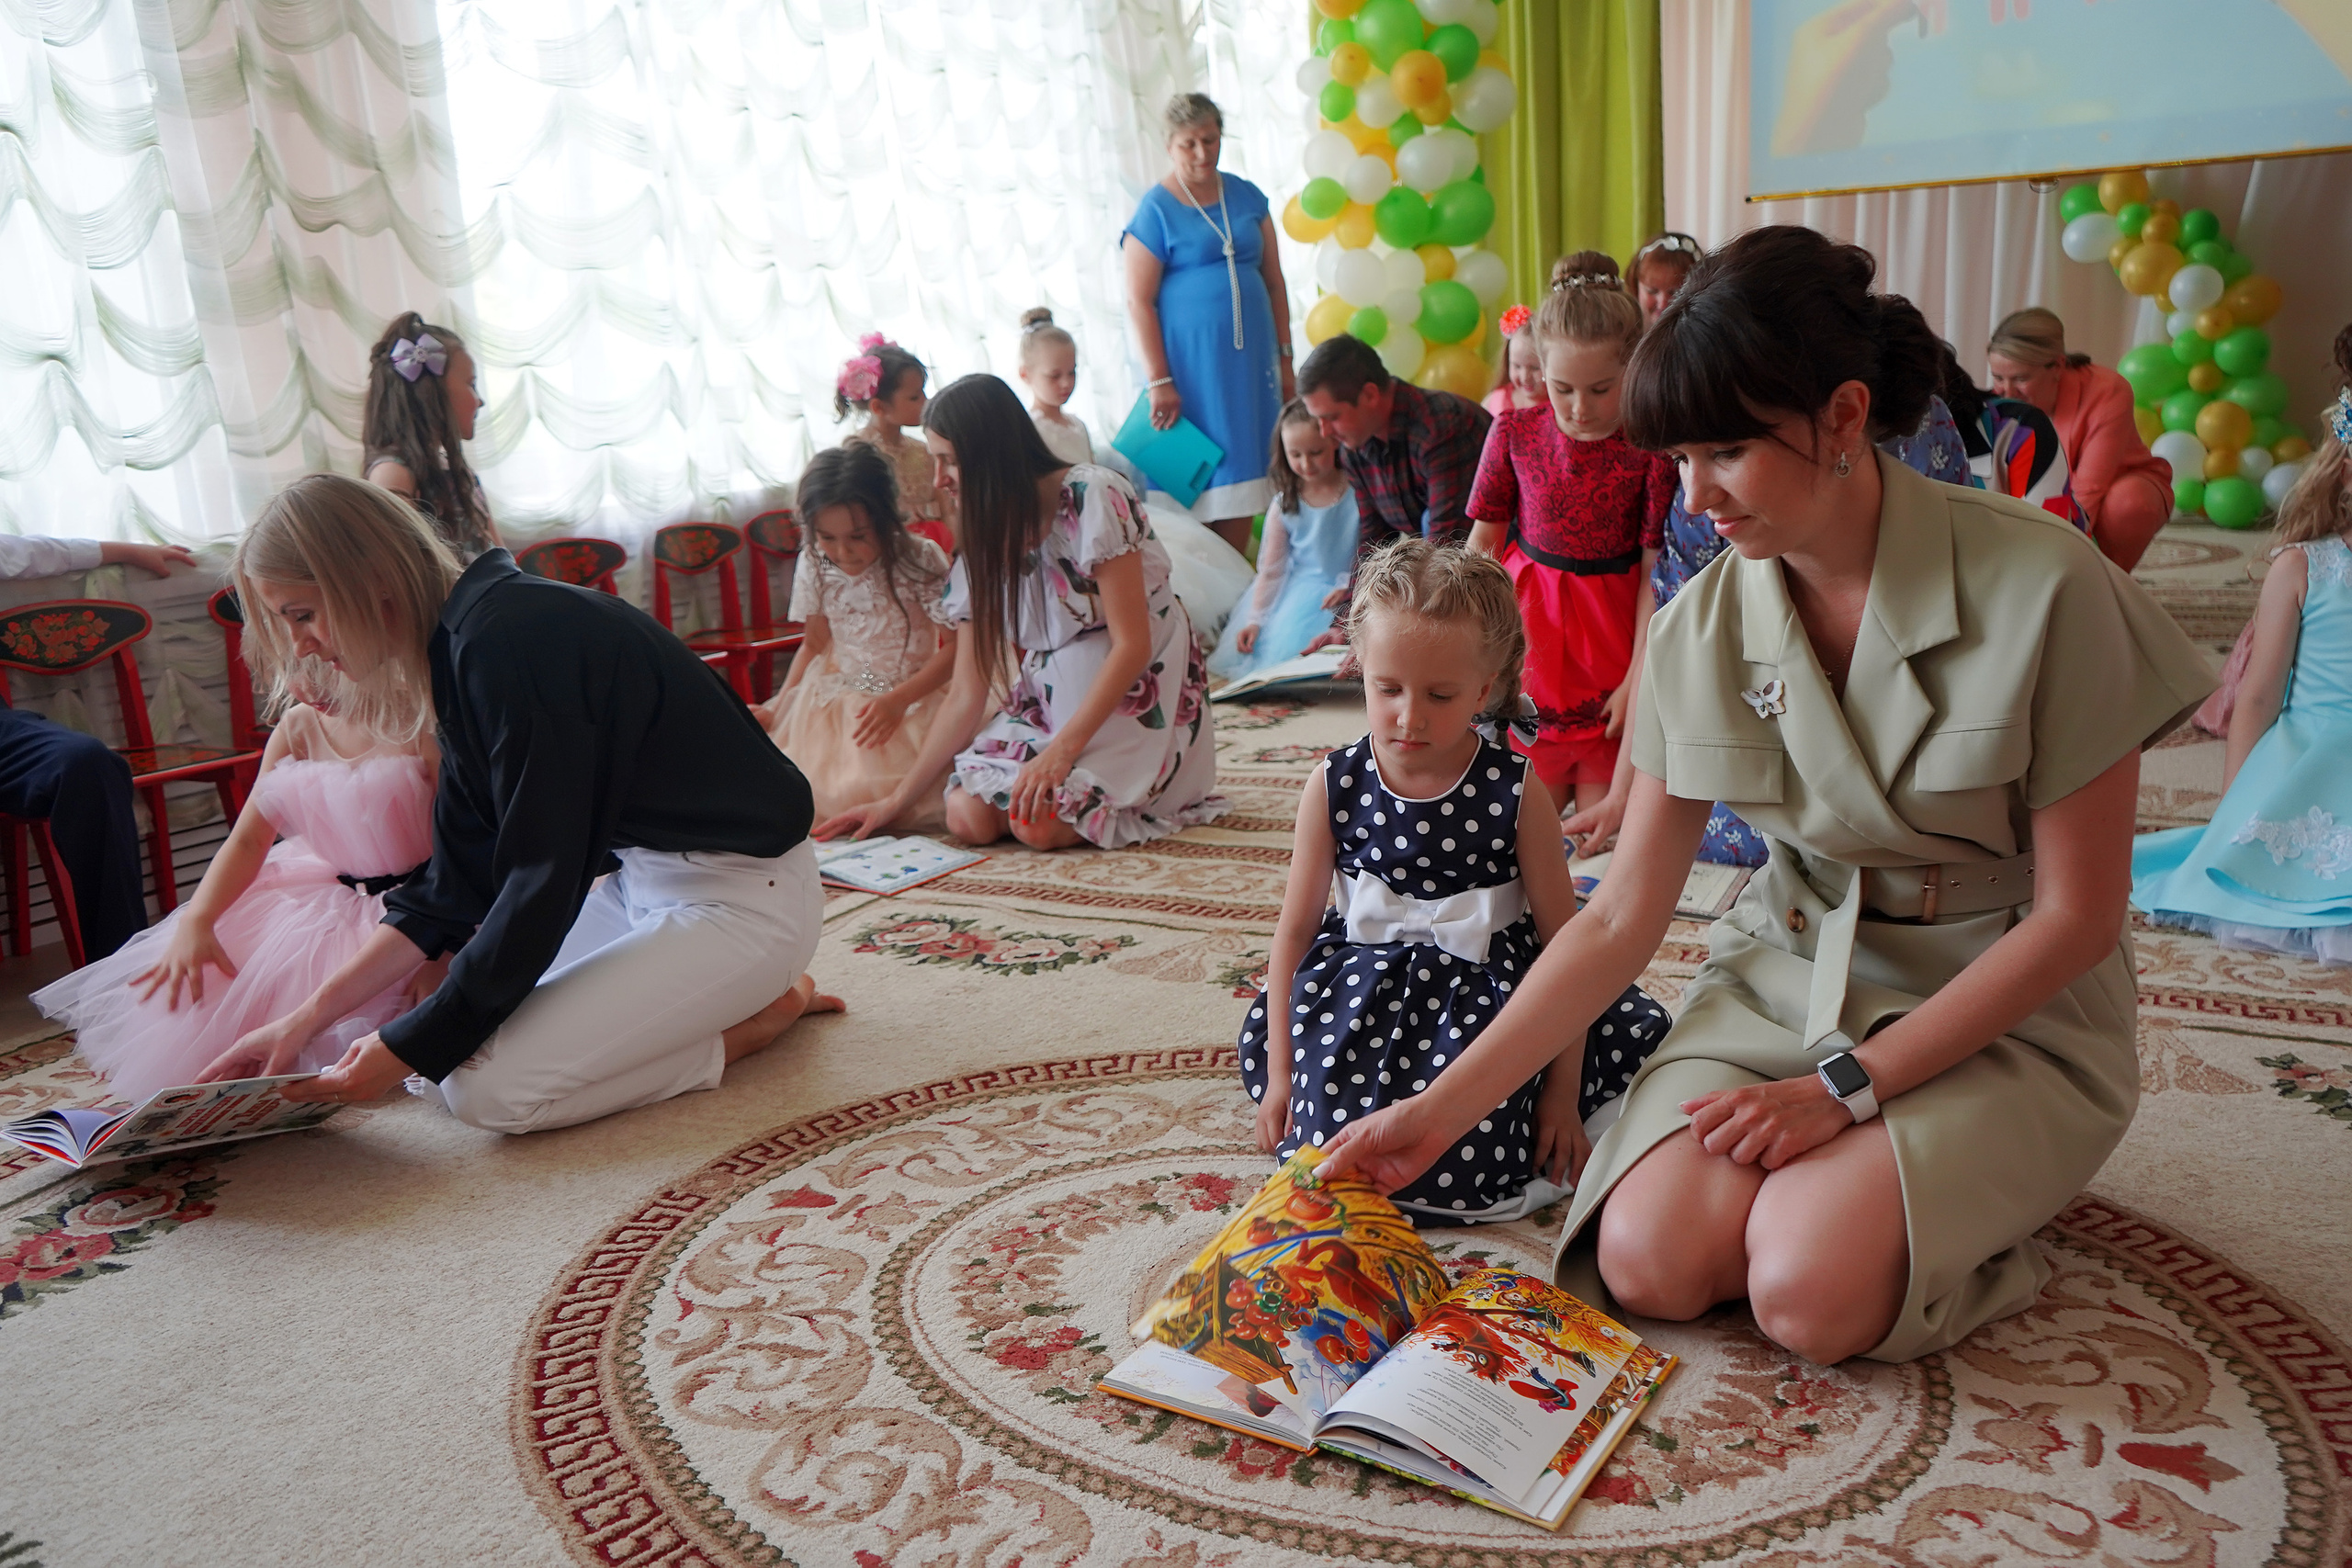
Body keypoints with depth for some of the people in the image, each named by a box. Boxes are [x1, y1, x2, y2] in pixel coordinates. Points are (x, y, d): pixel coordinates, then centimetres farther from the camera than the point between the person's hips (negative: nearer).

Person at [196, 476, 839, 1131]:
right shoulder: (466, 641, 8)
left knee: (487, 1088, -16)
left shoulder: (505, 640, -23)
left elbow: (540, 886, -23)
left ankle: (767, 1011, -1)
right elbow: (459, 881, 8)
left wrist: (409, 1049, -15)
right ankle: (731, 994, 12)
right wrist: (307, 1019, 3)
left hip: (742, 896, -10)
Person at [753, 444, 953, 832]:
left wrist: (897, 700, -19)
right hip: (834, 698, 4)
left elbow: (956, 645, -9)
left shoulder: (921, 560, -11)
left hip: (911, 698, -4)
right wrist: (777, 707, 2)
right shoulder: (814, 566, 2)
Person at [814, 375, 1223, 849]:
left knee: (1040, 824, -26)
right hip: (1047, 699, 6)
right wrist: (897, 801, 0)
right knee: (967, 815, -17)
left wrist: (1060, 752, -26)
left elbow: (1132, 644, -19)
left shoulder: (1093, 499, -16)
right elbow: (967, 695, 4)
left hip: (1138, 694, -6)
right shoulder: (984, 543, 4)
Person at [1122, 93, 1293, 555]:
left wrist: (1284, 357, 8)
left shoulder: (1246, 196, 10)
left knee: (1244, 473, 6)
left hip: (1250, 360, 5)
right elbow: (1139, 301, -10)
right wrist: (1159, 382, -14)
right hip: (1192, 365, -5)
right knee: (1201, 481, -3)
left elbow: (1274, 282, 13)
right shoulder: (1155, 210, -5)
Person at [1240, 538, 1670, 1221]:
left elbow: (1564, 938, -3)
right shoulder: (1335, 787, -4)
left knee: (1453, 1171, -22)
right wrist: (1280, 1072, 3)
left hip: (1484, 1003, -2)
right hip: (1363, 999, 2)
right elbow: (1296, 930, 3)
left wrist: (1563, 1085, -2)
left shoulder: (1516, 792, -9)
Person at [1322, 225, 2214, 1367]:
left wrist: (1848, 1086, -18)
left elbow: (2077, 913, -12)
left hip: (2004, 1010, -3)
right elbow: (1622, 918, -4)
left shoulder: (2040, 587, -19)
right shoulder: (1702, 627, -7)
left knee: (1808, 1291, -25)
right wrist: (1437, 1112, -9)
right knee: (1647, 1262, -19)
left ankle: (1966, 1201, 6)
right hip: (1786, 978, 3)